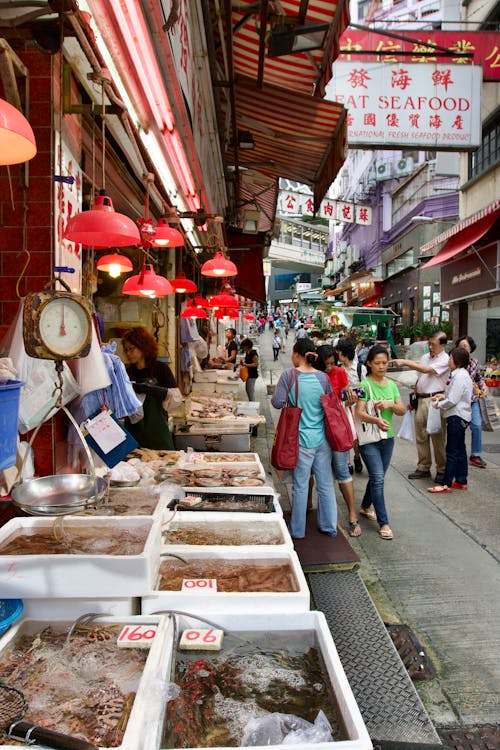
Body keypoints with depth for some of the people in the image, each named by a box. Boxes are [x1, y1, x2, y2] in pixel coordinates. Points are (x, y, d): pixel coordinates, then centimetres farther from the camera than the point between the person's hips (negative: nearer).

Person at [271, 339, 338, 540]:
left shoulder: (289, 375, -10)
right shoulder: (323, 377, -1)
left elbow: (277, 402, -11)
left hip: (302, 439, -3)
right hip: (323, 438, 3)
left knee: (300, 485, 7)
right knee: (326, 483, 14)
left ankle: (297, 531, 20)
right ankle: (329, 526, 27)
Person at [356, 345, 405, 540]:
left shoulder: (391, 384, 7)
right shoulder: (365, 384, -11)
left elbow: (402, 410, 3)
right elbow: (360, 413, -19)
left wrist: (390, 404, -18)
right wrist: (376, 420, -37)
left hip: (388, 437, 6)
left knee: (378, 477, 17)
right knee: (378, 478, -10)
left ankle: (365, 507, 39)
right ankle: (383, 523, -3)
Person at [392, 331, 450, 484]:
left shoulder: (445, 360, -7)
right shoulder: (424, 357, 15)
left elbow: (426, 370, -20)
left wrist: (405, 362, -19)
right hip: (420, 400, 7)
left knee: (438, 436, -3)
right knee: (420, 436, 11)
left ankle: (442, 470, 8)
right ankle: (423, 467, 21)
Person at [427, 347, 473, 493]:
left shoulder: (459, 376, -19)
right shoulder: (462, 374, 11)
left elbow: (452, 400, -21)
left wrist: (438, 405, -7)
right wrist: (444, 395, 6)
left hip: (457, 417, -10)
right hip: (460, 416, 10)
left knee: (452, 451, -5)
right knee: (460, 450, 16)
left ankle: (446, 484, 1)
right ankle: (461, 481, 25)